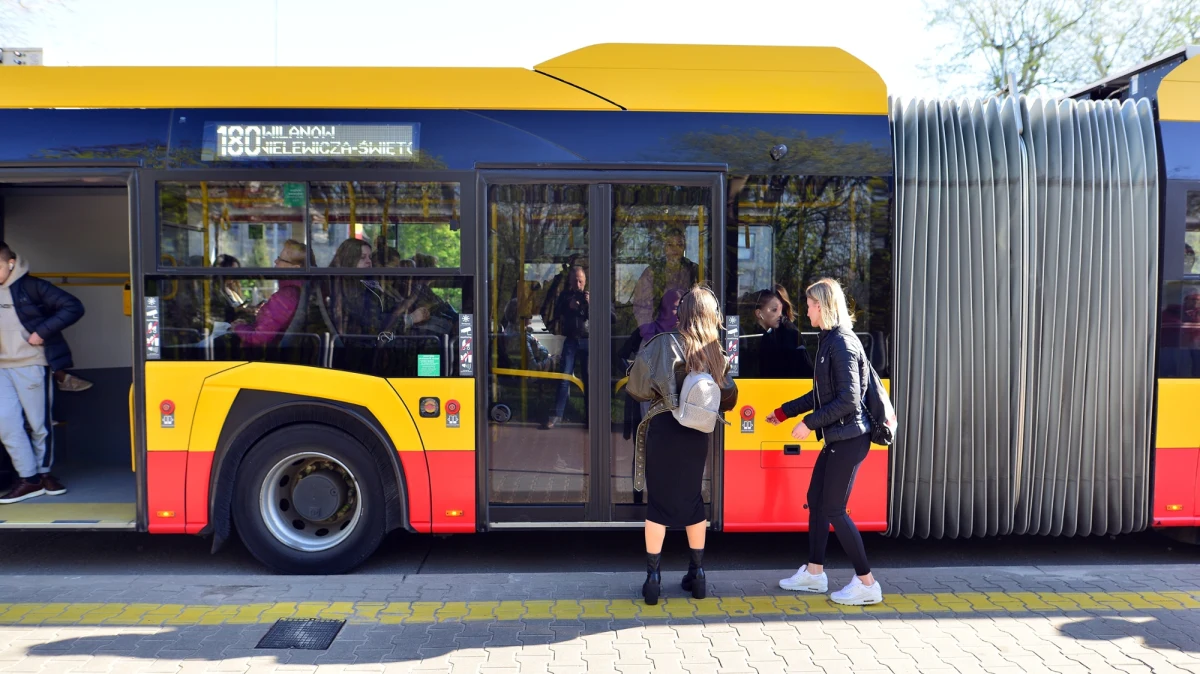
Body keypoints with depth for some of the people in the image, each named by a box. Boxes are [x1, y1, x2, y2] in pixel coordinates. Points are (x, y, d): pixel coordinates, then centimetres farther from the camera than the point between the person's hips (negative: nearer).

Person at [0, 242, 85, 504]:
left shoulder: (32, 287, -6)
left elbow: (73, 307, -12)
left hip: (32, 364, -5)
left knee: (39, 423, 4)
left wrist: (43, 331, -15)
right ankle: (29, 478, 7)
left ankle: (43, 472, 22)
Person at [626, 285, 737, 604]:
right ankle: (698, 574, 24)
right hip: (697, 434, 4)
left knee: (659, 502, 5)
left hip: (664, 431, -3)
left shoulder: (665, 344, -9)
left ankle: (653, 577, 9)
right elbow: (728, 398, 5)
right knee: (692, 501, 16)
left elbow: (638, 385, -13)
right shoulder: (716, 353, 3)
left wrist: (657, 392, 7)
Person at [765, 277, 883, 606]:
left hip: (849, 437, -10)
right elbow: (821, 394, 18)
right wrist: (783, 412, 22)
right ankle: (814, 572, 25)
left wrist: (810, 423, -17)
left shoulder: (843, 342, -16)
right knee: (816, 500, 14)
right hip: (836, 437, 10)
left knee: (833, 510, -3)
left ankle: (866, 583, 9)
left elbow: (849, 398, -22)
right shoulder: (829, 340, 13)